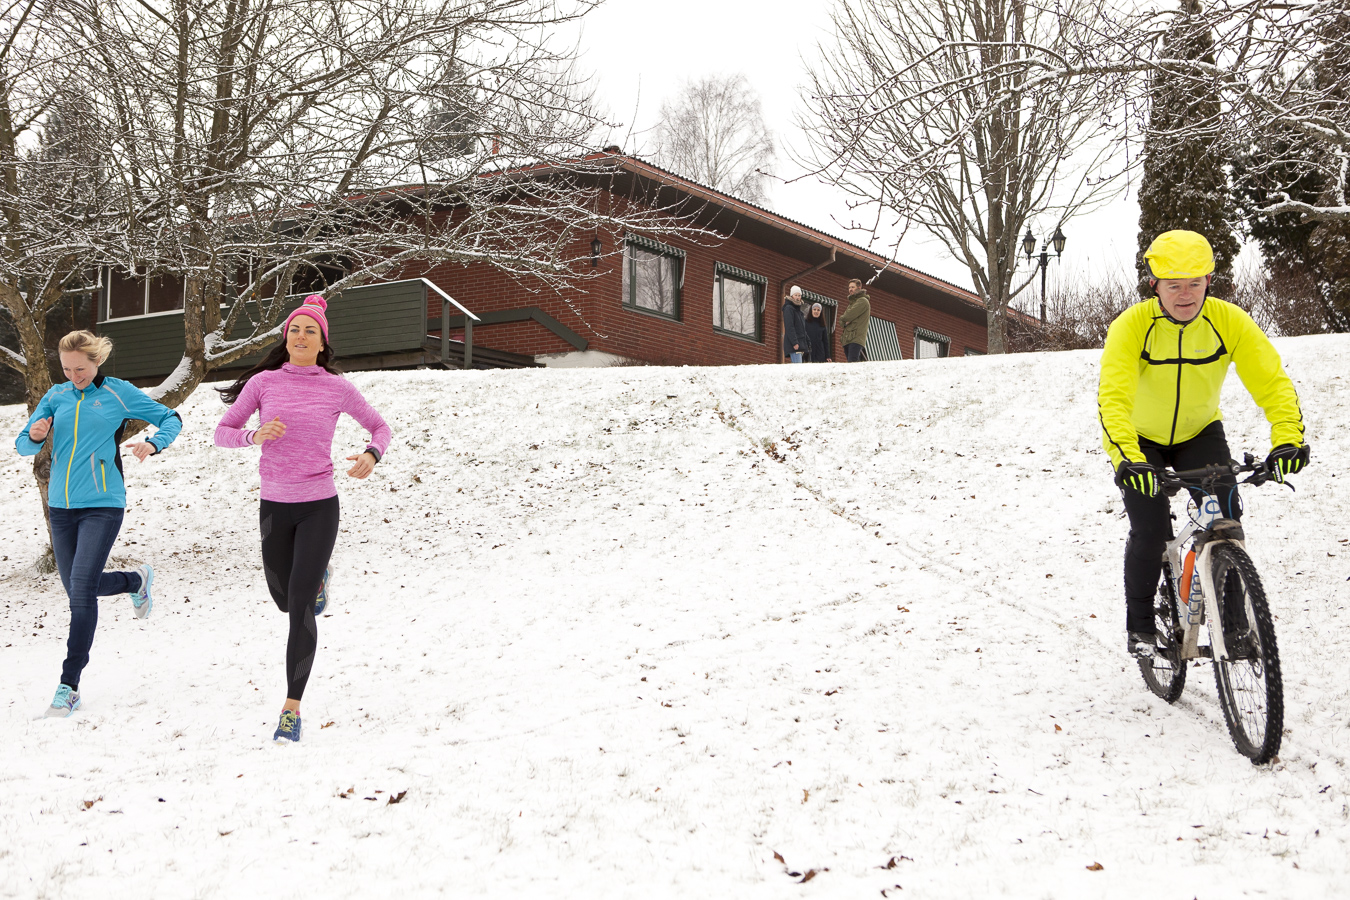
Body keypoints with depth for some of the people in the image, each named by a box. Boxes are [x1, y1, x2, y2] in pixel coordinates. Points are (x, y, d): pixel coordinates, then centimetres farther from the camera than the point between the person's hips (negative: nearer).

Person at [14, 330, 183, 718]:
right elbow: (23, 445, 10)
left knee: (81, 589, -14)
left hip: (102, 504, -5)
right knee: (78, 589, 13)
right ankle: (137, 580, 43)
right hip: (61, 506, 5)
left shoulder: (119, 393, -1)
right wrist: (35, 436, -14)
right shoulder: (56, 396, 9)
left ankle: (69, 685, -7)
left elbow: (170, 418, 6)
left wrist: (153, 444, -14)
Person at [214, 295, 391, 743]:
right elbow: (222, 432, 4)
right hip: (273, 505, 3)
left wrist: (371, 454, -12)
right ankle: (316, 573, 54)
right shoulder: (263, 383, 1)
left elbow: (380, 427, 10)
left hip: (319, 504, -3)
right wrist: (255, 435, -17)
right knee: (284, 600, 18)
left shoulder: (337, 387, -1)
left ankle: (292, 707, -5)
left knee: (300, 606, -12)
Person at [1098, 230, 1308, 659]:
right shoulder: (1131, 326, -27)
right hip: (1141, 440, -2)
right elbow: (1113, 398, -37)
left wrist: (1288, 438, -41)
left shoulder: (1229, 321, -20)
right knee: (1150, 531, -13)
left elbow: (1272, 381, -24)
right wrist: (1127, 458, -53)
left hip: (1200, 433, 2)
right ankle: (1140, 626, 9)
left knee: (1224, 518, -16)